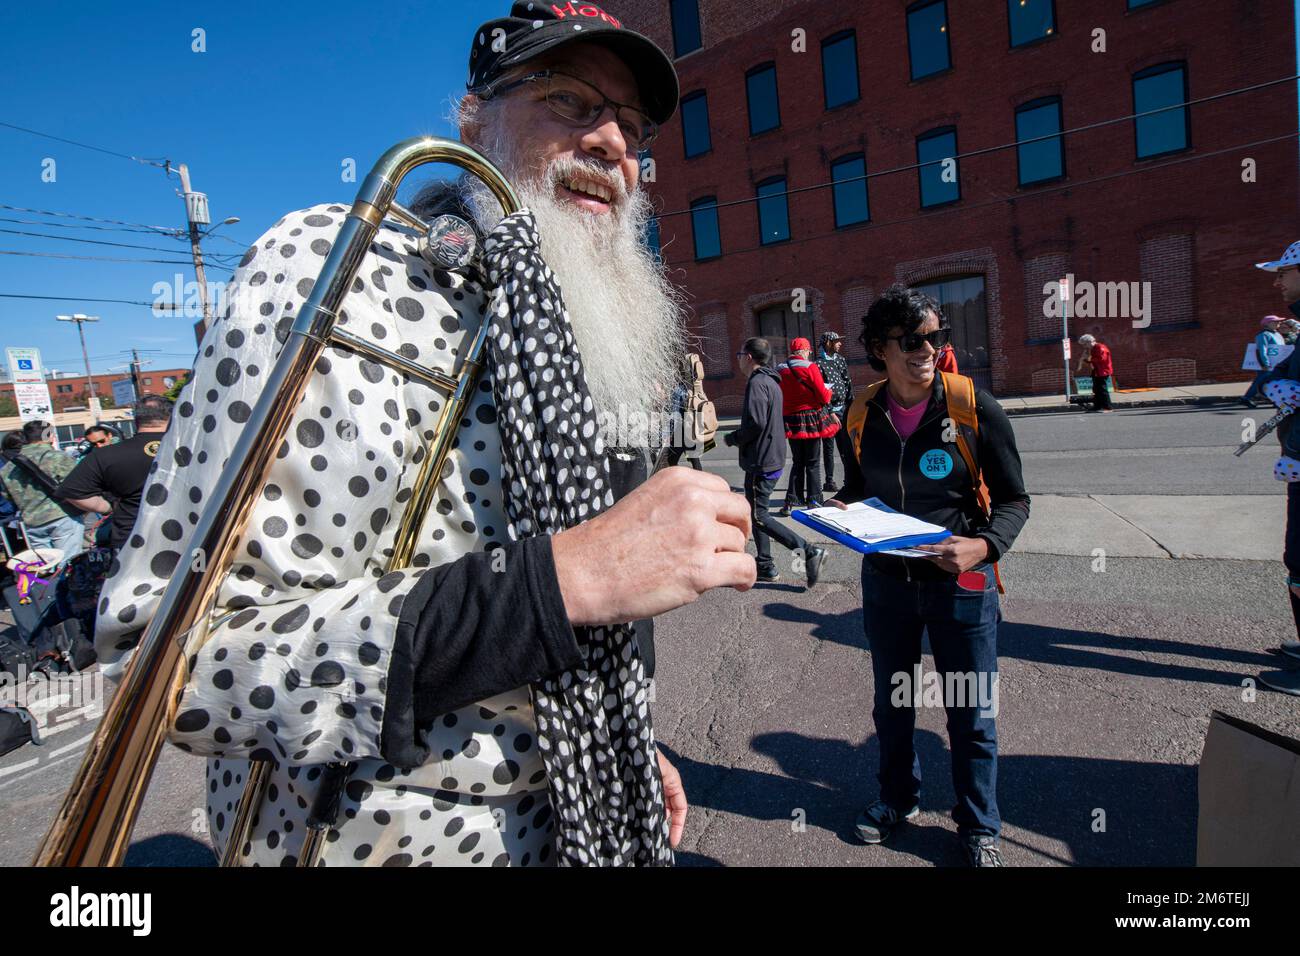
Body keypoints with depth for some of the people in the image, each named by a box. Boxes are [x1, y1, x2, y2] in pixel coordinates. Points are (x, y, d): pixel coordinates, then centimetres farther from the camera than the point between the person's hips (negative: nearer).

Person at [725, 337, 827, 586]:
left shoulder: (757, 383, -16)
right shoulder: (771, 382, 16)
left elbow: (756, 423, -26)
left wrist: (733, 438, -10)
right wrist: (740, 438, 14)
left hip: (760, 461, -10)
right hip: (773, 458, 10)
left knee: (757, 516, -6)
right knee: (755, 512, 16)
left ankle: (809, 552, -10)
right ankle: (765, 565, 21)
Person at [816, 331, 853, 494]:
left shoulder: (841, 360, 12)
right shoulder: (819, 363, -9)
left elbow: (848, 383, 15)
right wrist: (830, 413, -16)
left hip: (844, 409, 6)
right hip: (829, 411, -6)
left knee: (847, 446, 10)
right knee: (829, 448, 2)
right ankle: (829, 482, 10)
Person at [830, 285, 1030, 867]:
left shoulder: (974, 408, -13)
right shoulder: (862, 415, -4)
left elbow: (1013, 499, -6)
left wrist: (983, 545, -24)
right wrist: (839, 509, -9)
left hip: (960, 581, -3)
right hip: (885, 580, 3)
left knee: (970, 715, 12)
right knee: (890, 703, 20)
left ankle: (978, 826, 37)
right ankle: (899, 797, 46)